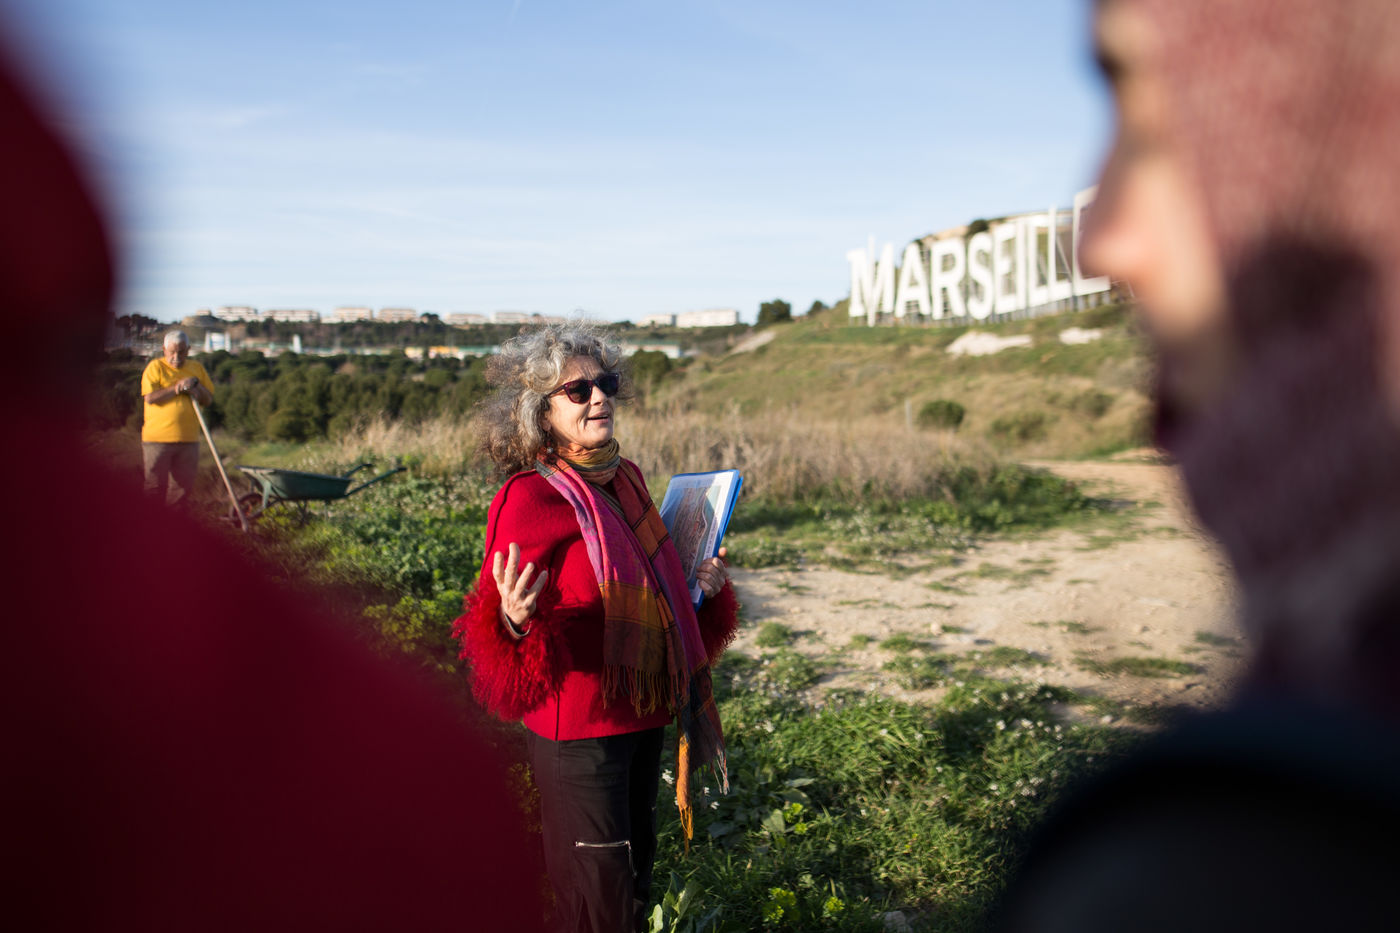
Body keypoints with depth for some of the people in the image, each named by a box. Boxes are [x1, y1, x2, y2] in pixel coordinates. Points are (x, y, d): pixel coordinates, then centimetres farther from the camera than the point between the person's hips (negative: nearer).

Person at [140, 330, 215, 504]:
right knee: (155, 487, -2)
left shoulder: (197, 368, 14)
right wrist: (177, 388, -14)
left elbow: (209, 398, 13)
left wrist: (196, 386, -5)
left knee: (183, 487, 6)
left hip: (188, 439, 4)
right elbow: (150, 398, -12)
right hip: (158, 439, -4)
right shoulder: (155, 367, 1)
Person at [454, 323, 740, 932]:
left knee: (634, 874, 22)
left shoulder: (623, 479, 6)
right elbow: (494, 626, -18)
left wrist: (701, 585, 3)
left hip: (643, 714, 8)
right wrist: (512, 620, -40)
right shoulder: (530, 499, -18)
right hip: (578, 728, -8)